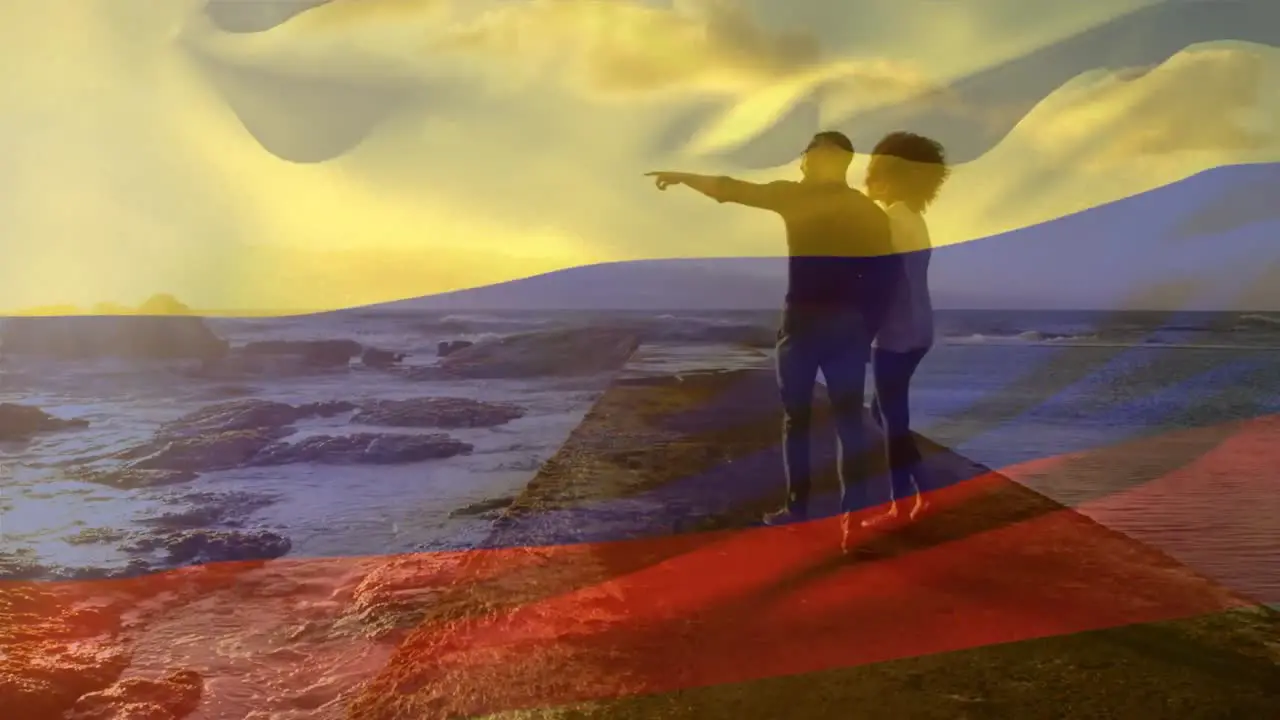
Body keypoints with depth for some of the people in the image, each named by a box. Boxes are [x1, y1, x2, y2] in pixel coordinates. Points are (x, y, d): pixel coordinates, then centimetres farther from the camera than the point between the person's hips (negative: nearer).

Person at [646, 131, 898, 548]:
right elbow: (881, 282, 4)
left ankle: (798, 510, 8)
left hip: (802, 322, -2)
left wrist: (682, 177, 16)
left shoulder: (795, 197, -1)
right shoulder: (871, 212, 7)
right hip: (849, 325, 2)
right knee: (849, 420, 5)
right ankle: (851, 513, 2)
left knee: (796, 418, 7)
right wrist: (867, 332, 11)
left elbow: (730, 190, 4)